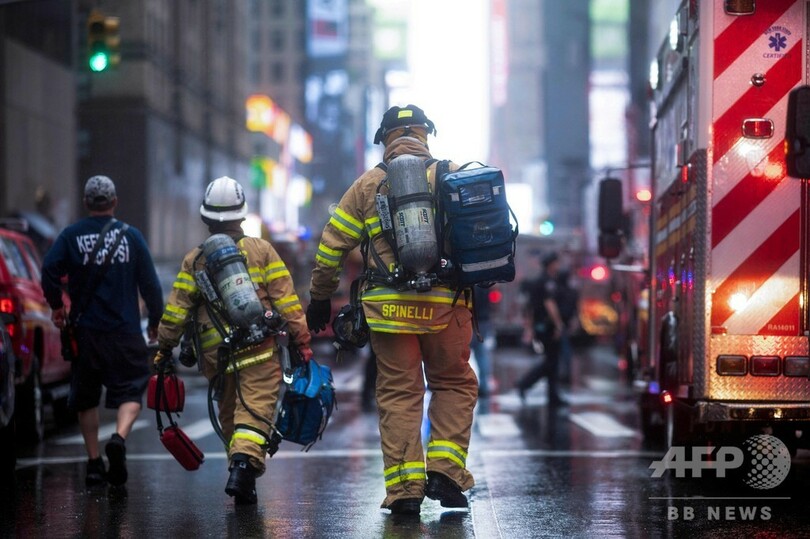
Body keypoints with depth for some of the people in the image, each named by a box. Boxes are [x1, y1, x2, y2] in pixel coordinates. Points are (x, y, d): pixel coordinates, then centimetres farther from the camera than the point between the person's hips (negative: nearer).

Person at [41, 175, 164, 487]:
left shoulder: (71, 236, 1)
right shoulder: (130, 236, 1)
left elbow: (49, 269, -12)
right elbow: (150, 283, 2)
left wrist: (56, 305, 5)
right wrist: (155, 321, 15)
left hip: (84, 330, 1)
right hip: (125, 330, -1)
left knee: (86, 397, 14)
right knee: (130, 390, 6)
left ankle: (94, 463, 13)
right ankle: (119, 437, -23)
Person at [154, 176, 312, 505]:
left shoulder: (194, 260, 7)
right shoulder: (262, 250, 3)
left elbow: (176, 310, 5)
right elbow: (286, 301, -1)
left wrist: (163, 349, 14)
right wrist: (301, 340, 2)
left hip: (216, 357, 2)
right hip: (260, 353, -2)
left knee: (229, 416, 16)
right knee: (255, 411, -8)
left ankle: (241, 478, 16)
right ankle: (244, 463, -30)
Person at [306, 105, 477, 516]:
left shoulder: (367, 185, 8)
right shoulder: (453, 176, 6)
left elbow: (331, 247, 9)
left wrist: (320, 299, 18)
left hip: (389, 307, 0)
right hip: (447, 305, 0)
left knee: (398, 394, 6)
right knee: (454, 385, 15)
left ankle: (404, 488, 2)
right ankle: (445, 469, 1)